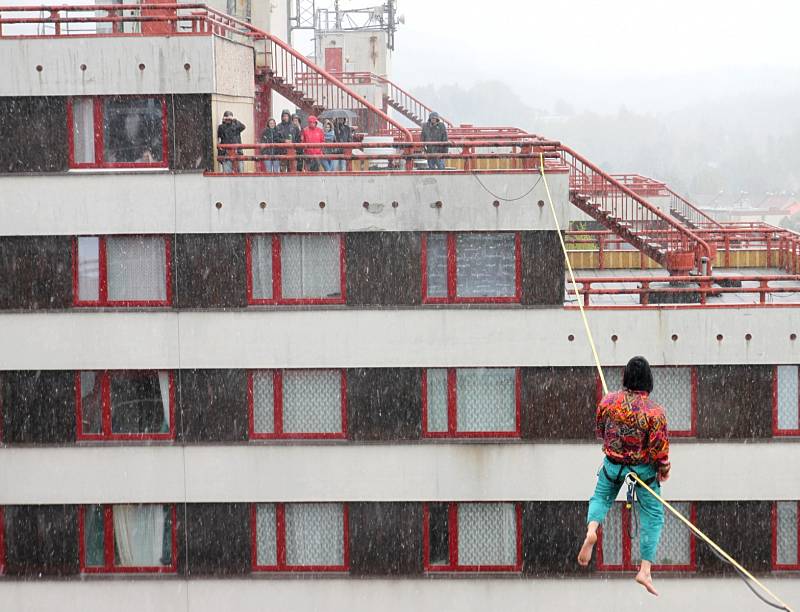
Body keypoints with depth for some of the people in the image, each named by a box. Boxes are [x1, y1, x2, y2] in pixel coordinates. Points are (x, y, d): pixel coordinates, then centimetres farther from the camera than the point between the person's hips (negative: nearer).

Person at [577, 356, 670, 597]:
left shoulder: (609, 401, -11)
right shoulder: (655, 411, -22)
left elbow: (600, 432, 6)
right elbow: (660, 449, -17)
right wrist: (664, 469, 2)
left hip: (613, 465, 3)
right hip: (644, 469, -2)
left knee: (601, 497, 26)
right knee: (652, 514, 11)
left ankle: (591, 529, -7)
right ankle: (645, 569, 6)